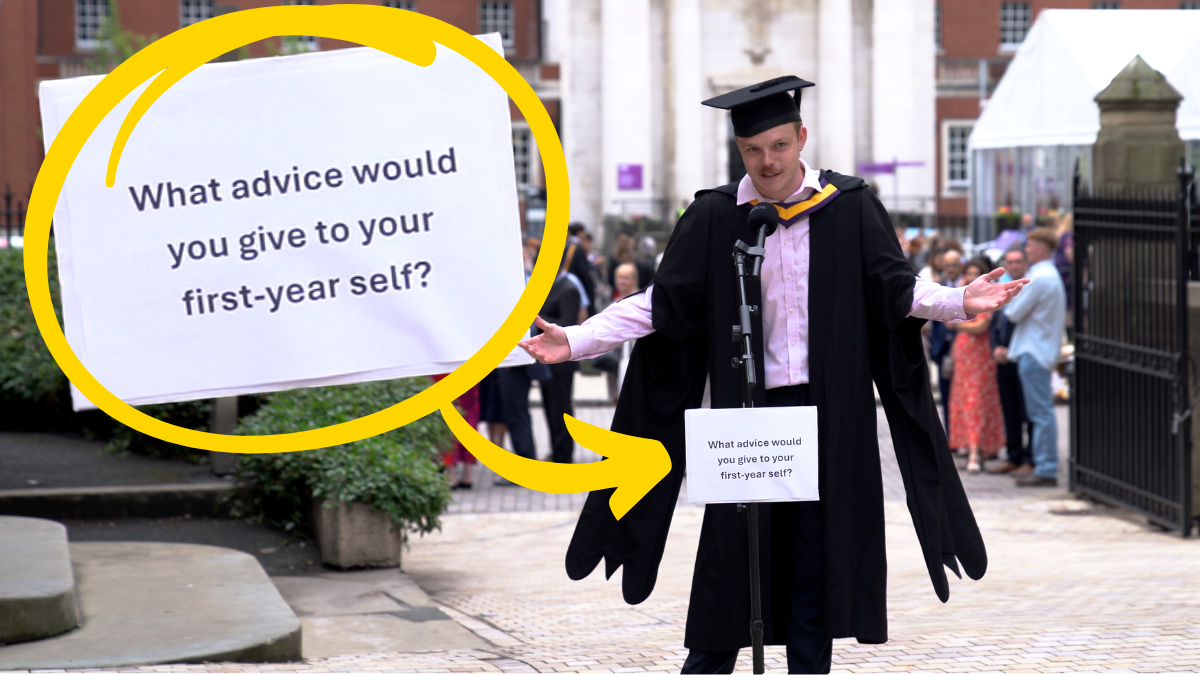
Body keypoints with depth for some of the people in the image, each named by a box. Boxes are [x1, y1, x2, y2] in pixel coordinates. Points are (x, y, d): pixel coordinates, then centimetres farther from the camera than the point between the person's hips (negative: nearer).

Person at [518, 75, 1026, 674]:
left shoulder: (850, 208, 2)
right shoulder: (713, 218, 1)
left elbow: (894, 288, 2)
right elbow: (662, 305, 1)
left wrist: (959, 301, -16)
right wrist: (575, 340, -8)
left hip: (828, 411, 0)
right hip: (746, 409, 0)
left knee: (817, 551, 4)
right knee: (730, 555, 0)